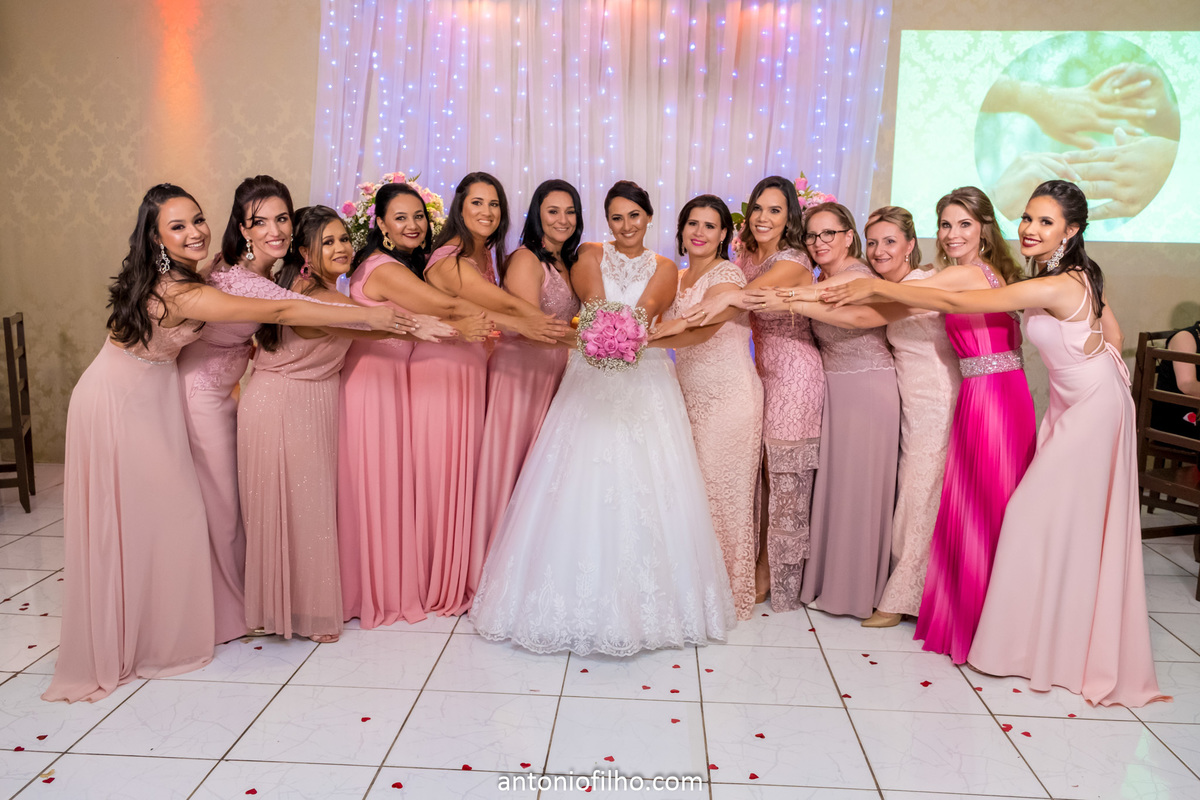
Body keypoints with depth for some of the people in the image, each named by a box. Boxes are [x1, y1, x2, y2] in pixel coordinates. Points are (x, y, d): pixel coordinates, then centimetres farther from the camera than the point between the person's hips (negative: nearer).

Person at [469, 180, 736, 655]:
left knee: (646, 488, -4)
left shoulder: (664, 269, 11)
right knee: (584, 487, -5)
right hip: (591, 384, 0)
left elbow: (646, 310, -9)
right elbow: (596, 305, -8)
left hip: (645, 386, 1)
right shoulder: (591, 255, 10)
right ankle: (584, 604, 6)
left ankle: (645, 605, 8)